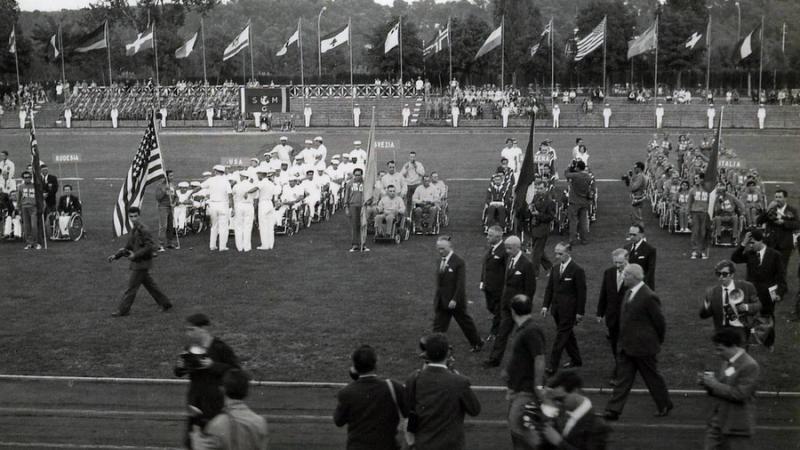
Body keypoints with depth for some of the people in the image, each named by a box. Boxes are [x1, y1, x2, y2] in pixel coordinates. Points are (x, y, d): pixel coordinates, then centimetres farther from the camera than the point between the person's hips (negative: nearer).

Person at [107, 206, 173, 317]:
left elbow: (150, 246, -23)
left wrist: (135, 255, -23)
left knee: (131, 287, -2)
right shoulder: (133, 230, 11)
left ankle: (123, 310, 6)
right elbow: (128, 247, 18)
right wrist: (116, 256, 8)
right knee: (150, 285, 16)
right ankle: (165, 304, 24)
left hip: (142, 263, -9)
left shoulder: (143, 230, -18)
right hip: (137, 262, 9)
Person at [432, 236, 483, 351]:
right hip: (441, 301, 6)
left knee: (465, 322, 11)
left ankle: (477, 343, 31)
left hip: (455, 301, -6)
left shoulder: (458, 262, -17)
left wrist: (455, 300, -23)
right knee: (438, 326, 4)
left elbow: (461, 284, -19)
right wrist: (437, 298, 11)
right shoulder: (440, 260, 4)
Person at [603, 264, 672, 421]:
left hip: (642, 346, -8)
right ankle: (613, 410, 6)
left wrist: (658, 341, -1)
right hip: (627, 346, 8)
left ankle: (665, 405, 29)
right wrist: (623, 341, 16)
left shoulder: (649, 297, -21)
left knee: (652, 376, 9)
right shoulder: (629, 292, 7)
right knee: (623, 378, 6)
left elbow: (659, 322, -13)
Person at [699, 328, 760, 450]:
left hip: (737, 427, -8)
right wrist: (708, 382, -2)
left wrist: (715, 384, -18)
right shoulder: (727, 362, 10)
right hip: (717, 422, 8)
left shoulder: (750, 366, -16)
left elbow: (740, 394, -23)